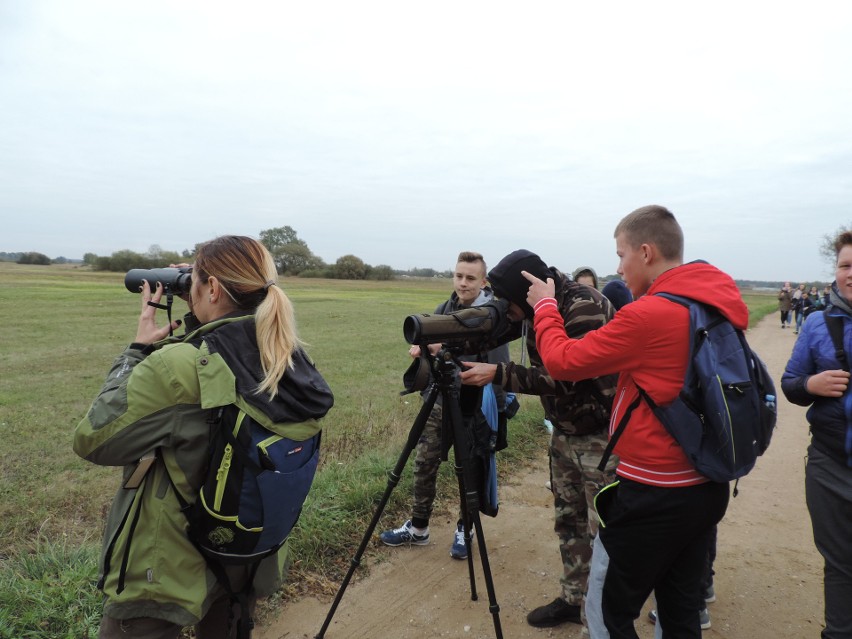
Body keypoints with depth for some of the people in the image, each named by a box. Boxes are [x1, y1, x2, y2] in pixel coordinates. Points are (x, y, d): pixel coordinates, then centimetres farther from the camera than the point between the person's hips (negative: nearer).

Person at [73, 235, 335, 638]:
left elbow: (91, 440, -15)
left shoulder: (179, 367, -28)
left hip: (165, 576, -5)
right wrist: (198, 328, 3)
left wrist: (138, 350, -7)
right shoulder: (293, 363, -10)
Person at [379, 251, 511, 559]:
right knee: (424, 466, 9)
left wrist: (497, 412, -21)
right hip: (437, 402, 5)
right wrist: (422, 349, -10)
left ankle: (464, 529, 29)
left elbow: (499, 369, -15)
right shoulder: (443, 310, 4)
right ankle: (418, 528, 25)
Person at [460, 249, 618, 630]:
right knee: (568, 521, 17)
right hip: (564, 432, 8)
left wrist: (499, 375, -31)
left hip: (601, 435, -8)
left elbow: (564, 377, -29)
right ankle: (573, 599, 33)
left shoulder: (586, 309, -26)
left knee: (603, 531, 2)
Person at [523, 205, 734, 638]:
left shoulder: (648, 314, -21)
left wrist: (545, 305, 2)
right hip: (709, 487, 8)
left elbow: (562, 361, -14)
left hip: (653, 494, -8)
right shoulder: (722, 306, 3)